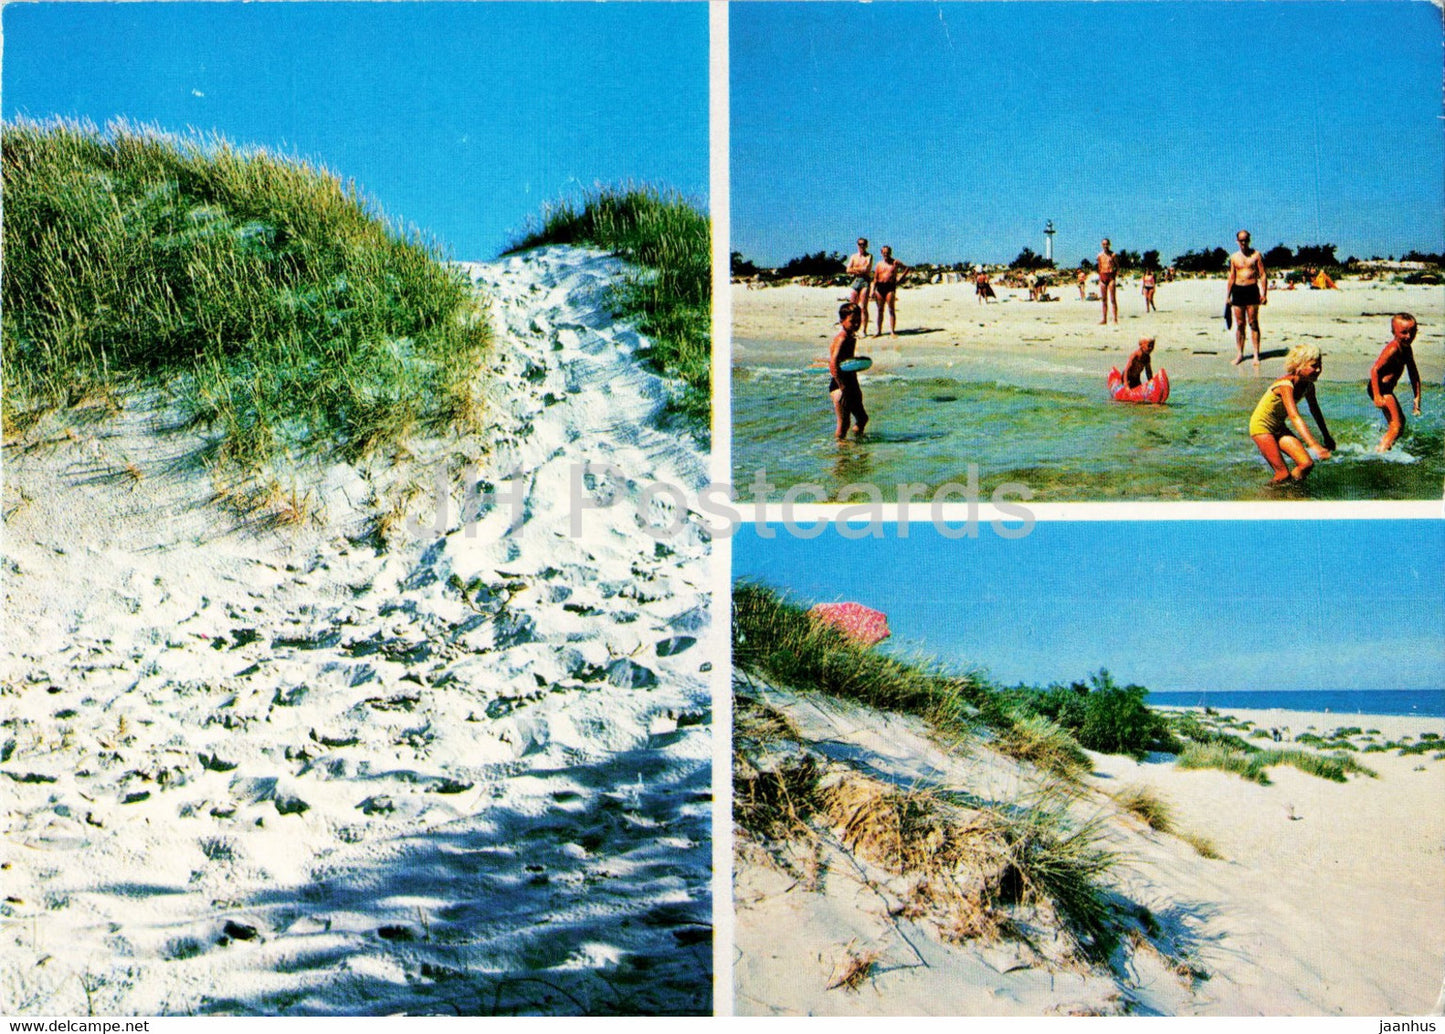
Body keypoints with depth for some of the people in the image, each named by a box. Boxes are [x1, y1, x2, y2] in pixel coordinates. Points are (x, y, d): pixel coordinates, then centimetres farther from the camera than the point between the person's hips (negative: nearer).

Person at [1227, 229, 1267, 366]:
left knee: (1253, 323, -4)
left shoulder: (1256, 255, 3)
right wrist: (1228, 297, 9)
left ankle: (1256, 355, -2)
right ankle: (1240, 354, 12)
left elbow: (1263, 275, 1)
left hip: (1252, 290, -3)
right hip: (1238, 291, 3)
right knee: (1239, 324, 4)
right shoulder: (1234, 257, 11)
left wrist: (1264, 293, -8)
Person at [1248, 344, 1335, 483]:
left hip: (1280, 427, 7)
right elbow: (1295, 417, -41)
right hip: (1261, 426, -7)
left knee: (1306, 464, -9)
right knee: (1283, 474, -15)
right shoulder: (1286, 385, -29)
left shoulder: (1308, 386, -4)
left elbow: (1315, 411, 15)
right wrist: (1314, 446, -50)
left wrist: (1327, 437, 25)